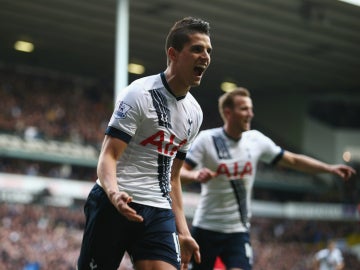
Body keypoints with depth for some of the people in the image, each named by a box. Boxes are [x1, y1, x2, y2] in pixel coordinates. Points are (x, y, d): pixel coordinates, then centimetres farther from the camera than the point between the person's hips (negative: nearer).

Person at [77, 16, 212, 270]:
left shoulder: (195, 113, 14)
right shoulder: (139, 93, -7)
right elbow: (108, 156, -14)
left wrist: (183, 231, 16)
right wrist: (115, 193, -35)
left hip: (159, 212, 6)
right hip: (116, 204, -5)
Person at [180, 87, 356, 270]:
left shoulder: (256, 140, 1)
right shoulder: (207, 139, -10)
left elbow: (294, 160, 10)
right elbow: (178, 172, -15)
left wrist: (329, 168, 2)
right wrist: (195, 176, -38)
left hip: (238, 230, 2)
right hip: (206, 226, -2)